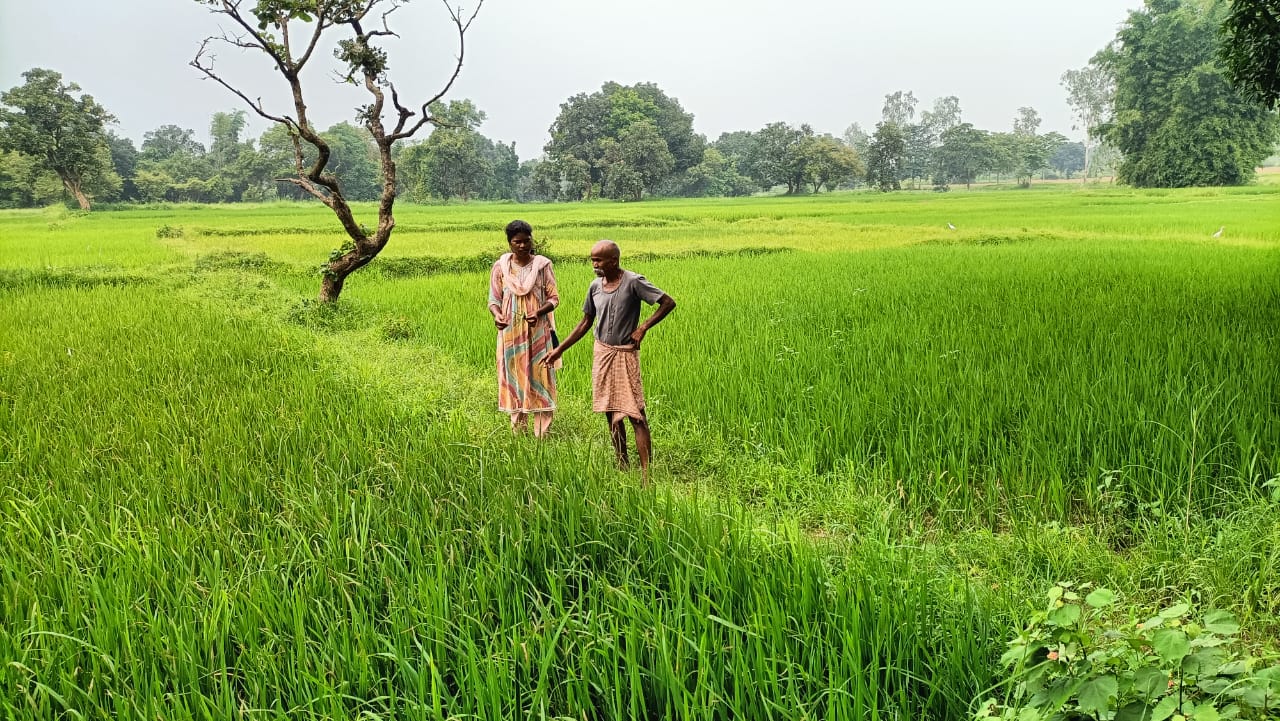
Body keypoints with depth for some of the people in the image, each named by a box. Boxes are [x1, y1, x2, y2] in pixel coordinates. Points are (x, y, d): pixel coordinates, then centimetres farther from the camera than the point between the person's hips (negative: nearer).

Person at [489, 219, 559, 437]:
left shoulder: (543, 264, -2)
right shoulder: (500, 267, 2)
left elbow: (554, 298, -1)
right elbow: (494, 300, 5)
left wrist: (538, 313, -21)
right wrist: (497, 315, -18)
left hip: (539, 331, -1)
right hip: (511, 332, 2)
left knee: (540, 378, 0)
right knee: (514, 379, 7)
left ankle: (542, 434, 6)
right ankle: (518, 433, 17)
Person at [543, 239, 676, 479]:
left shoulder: (633, 282, -13)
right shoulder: (595, 286, 5)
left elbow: (668, 303, -13)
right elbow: (586, 323, 14)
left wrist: (642, 328, -15)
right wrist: (560, 349, 12)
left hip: (625, 354, -6)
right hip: (602, 353, 6)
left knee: (636, 415, -9)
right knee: (612, 416, 10)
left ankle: (646, 474, -8)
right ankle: (623, 468, 21)